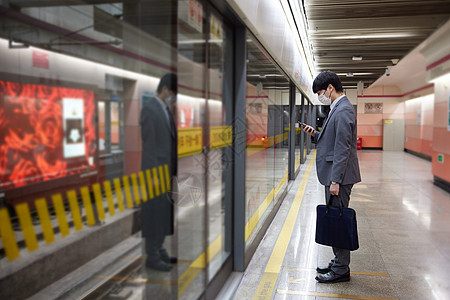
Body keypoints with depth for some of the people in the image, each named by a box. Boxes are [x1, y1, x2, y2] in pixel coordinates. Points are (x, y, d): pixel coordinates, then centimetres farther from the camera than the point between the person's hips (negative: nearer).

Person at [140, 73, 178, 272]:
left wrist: (173, 171, 16)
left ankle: (159, 251, 26)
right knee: (154, 213, -1)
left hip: (167, 171, 9)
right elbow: (149, 145, -16)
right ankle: (152, 257, 10)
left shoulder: (166, 109, 15)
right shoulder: (149, 109, -12)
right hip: (156, 170, -9)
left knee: (165, 212, 14)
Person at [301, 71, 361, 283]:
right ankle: (338, 263, 27)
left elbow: (343, 148, -21)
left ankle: (341, 270, 8)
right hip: (334, 174, 10)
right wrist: (315, 134, 8)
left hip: (340, 176, -10)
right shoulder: (338, 109, 16)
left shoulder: (343, 111, -16)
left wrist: (335, 180, -22)